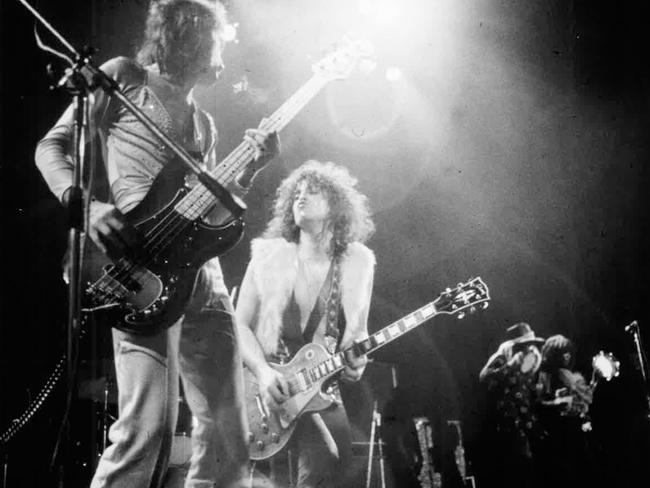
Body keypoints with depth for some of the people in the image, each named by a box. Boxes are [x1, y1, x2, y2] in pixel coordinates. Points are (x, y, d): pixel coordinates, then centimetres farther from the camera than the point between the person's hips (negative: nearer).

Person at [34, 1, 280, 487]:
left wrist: (251, 168, 9)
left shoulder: (203, 122, 26)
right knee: (148, 431, -19)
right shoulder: (124, 77, 9)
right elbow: (53, 145, 2)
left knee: (228, 440, 5)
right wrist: (86, 203, -16)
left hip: (202, 272, 7)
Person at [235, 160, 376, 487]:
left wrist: (357, 359, -8)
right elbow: (240, 325, 0)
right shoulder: (269, 256, -1)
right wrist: (263, 372, -15)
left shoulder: (357, 264, 3)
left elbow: (359, 331, 14)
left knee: (332, 462, -22)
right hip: (270, 387, -1)